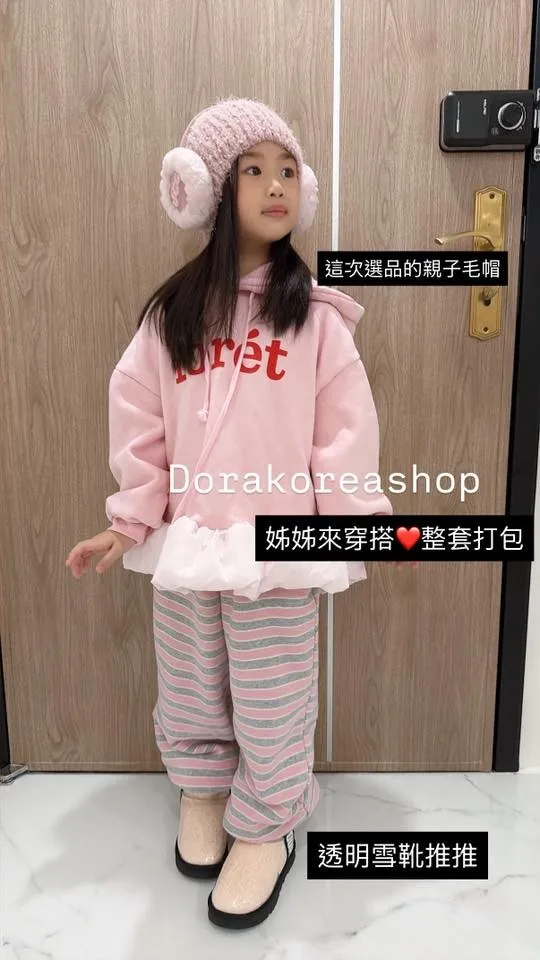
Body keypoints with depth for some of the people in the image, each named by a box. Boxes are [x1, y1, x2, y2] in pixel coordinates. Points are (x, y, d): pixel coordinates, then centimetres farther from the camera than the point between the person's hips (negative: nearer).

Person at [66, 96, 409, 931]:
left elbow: (346, 428, -5)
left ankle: (264, 831, 34)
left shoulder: (316, 314, -5)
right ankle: (200, 793, 46)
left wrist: (366, 516, -9)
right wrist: (129, 522, 2)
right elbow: (139, 421, 3)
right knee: (190, 690, 20)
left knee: (273, 703, 10)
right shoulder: (171, 313, 2)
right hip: (185, 542, 3)